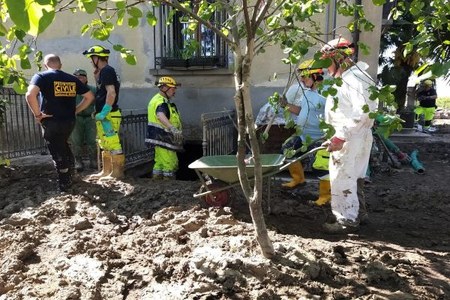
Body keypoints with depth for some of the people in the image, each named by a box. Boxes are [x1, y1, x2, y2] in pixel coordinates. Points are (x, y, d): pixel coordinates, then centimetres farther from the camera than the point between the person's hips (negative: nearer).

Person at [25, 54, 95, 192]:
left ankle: (64, 185, 17)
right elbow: (90, 96, 11)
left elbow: (30, 95, -24)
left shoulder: (41, 76, -5)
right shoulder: (72, 78, 9)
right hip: (69, 121, 5)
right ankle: (70, 175, 36)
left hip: (51, 122, -5)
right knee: (64, 147, 27)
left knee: (58, 153, 7)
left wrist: (38, 114, -13)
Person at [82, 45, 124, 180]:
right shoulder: (103, 72, 19)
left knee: (113, 145, -7)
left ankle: (117, 173, -2)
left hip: (108, 115, -11)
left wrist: (103, 112, -23)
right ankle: (106, 172, 25)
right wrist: (96, 76, 19)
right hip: (103, 116, 11)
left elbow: (111, 93, -23)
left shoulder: (107, 71, -12)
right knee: (105, 145, 16)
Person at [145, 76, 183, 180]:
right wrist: (172, 128, -55)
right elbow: (160, 116, -40)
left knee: (160, 162, 17)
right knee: (171, 164, -5)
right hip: (163, 138, -11)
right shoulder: (161, 102, -19)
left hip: (159, 137, 11)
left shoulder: (156, 99, 17)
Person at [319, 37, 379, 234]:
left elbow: (362, 111, -26)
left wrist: (340, 137, -27)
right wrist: (337, 136, 17)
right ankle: (358, 213, 34)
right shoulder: (344, 78, 16)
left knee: (342, 180, -3)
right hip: (345, 137, 10)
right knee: (353, 178, 19)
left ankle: (348, 221, 9)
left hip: (350, 138, -10)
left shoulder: (354, 78, -16)